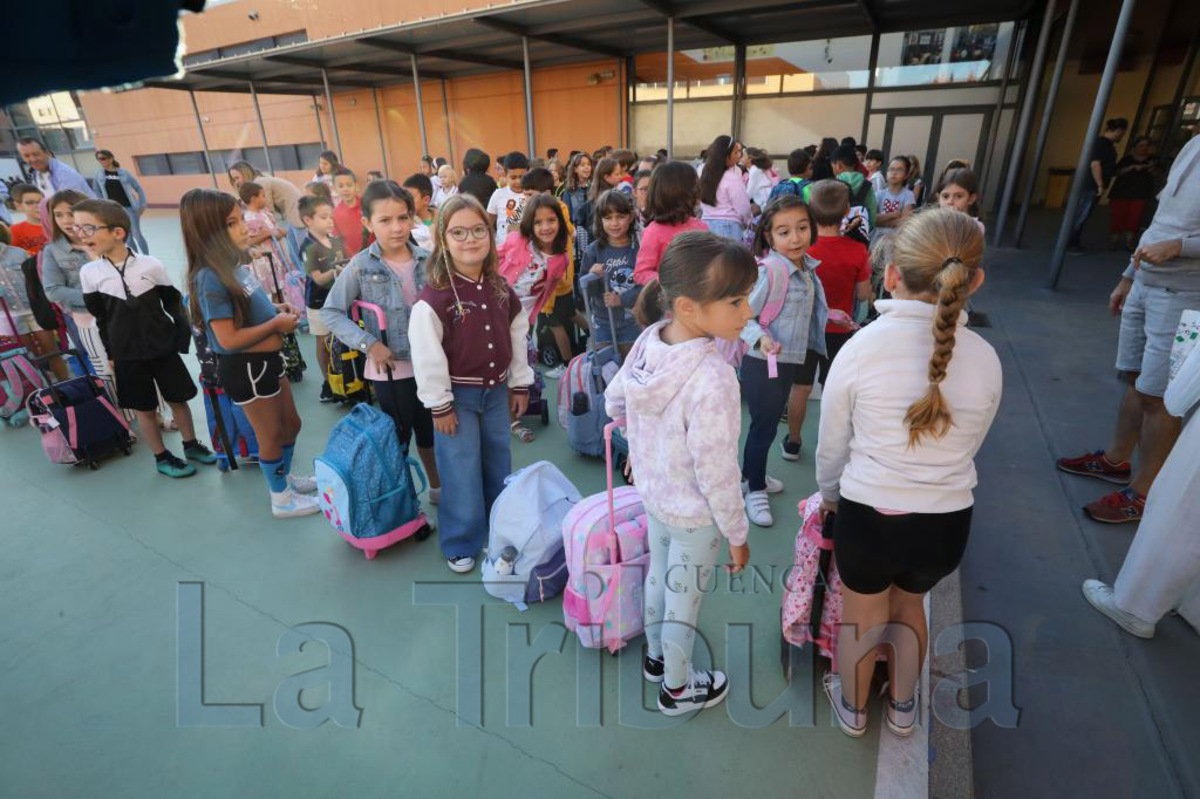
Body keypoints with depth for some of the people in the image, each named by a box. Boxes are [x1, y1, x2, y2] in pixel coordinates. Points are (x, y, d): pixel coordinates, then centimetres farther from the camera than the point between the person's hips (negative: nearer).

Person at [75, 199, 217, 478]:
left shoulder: (151, 264, -9)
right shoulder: (89, 272, -4)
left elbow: (173, 302, 2)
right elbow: (100, 317, 5)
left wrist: (184, 333, -8)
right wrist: (111, 354, 7)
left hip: (163, 346, -1)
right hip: (126, 355, 1)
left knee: (178, 398, 10)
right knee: (144, 408, 9)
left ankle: (191, 444, 30)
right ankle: (162, 457, 24)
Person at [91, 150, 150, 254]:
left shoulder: (124, 173, -4)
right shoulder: (98, 175, 2)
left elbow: (138, 188, 1)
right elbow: (98, 192, 12)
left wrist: (142, 204, -5)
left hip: (129, 207, -3)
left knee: (136, 233, -4)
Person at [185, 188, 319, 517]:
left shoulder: (234, 265, 4)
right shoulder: (211, 278, -24)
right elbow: (229, 339, -27)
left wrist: (276, 308, 1)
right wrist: (277, 323, -18)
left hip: (266, 360, 9)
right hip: (245, 367, -9)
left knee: (291, 423, 23)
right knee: (271, 434, 9)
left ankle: (285, 477, 46)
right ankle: (282, 499, 30)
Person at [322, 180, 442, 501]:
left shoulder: (427, 258, -3)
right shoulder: (360, 266, -11)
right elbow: (330, 312, -6)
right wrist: (368, 344, -16)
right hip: (391, 368, -3)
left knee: (429, 429, 19)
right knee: (398, 436, 10)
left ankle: (437, 486, 40)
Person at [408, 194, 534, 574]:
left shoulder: (500, 288, -1)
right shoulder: (434, 296, -20)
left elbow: (517, 336, 7)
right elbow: (426, 356, -18)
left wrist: (520, 384, 7)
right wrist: (439, 405, -15)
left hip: (496, 390, 6)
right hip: (457, 394, -5)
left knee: (499, 462, 19)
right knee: (462, 472, 4)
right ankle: (460, 543, 24)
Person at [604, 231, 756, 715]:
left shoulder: (648, 341, -14)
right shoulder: (712, 379, -36)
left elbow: (614, 401, 2)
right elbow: (717, 475, -28)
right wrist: (738, 534, -11)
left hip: (654, 494, 7)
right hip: (696, 515, -7)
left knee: (658, 576, 28)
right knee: (683, 600, 17)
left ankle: (656, 657, 56)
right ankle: (678, 688, 45)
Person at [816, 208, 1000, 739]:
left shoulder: (862, 347, -17)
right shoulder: (985, 359, -7)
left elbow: (832, 445, -6)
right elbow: (969, 446, 5)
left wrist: (830, 494, 13)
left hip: (869, 515, -3)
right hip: (948, 523, 3)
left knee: (860, 615, 24)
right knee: (908, 604, 31)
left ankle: (852, 709, 49)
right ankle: (902, 707, 54)